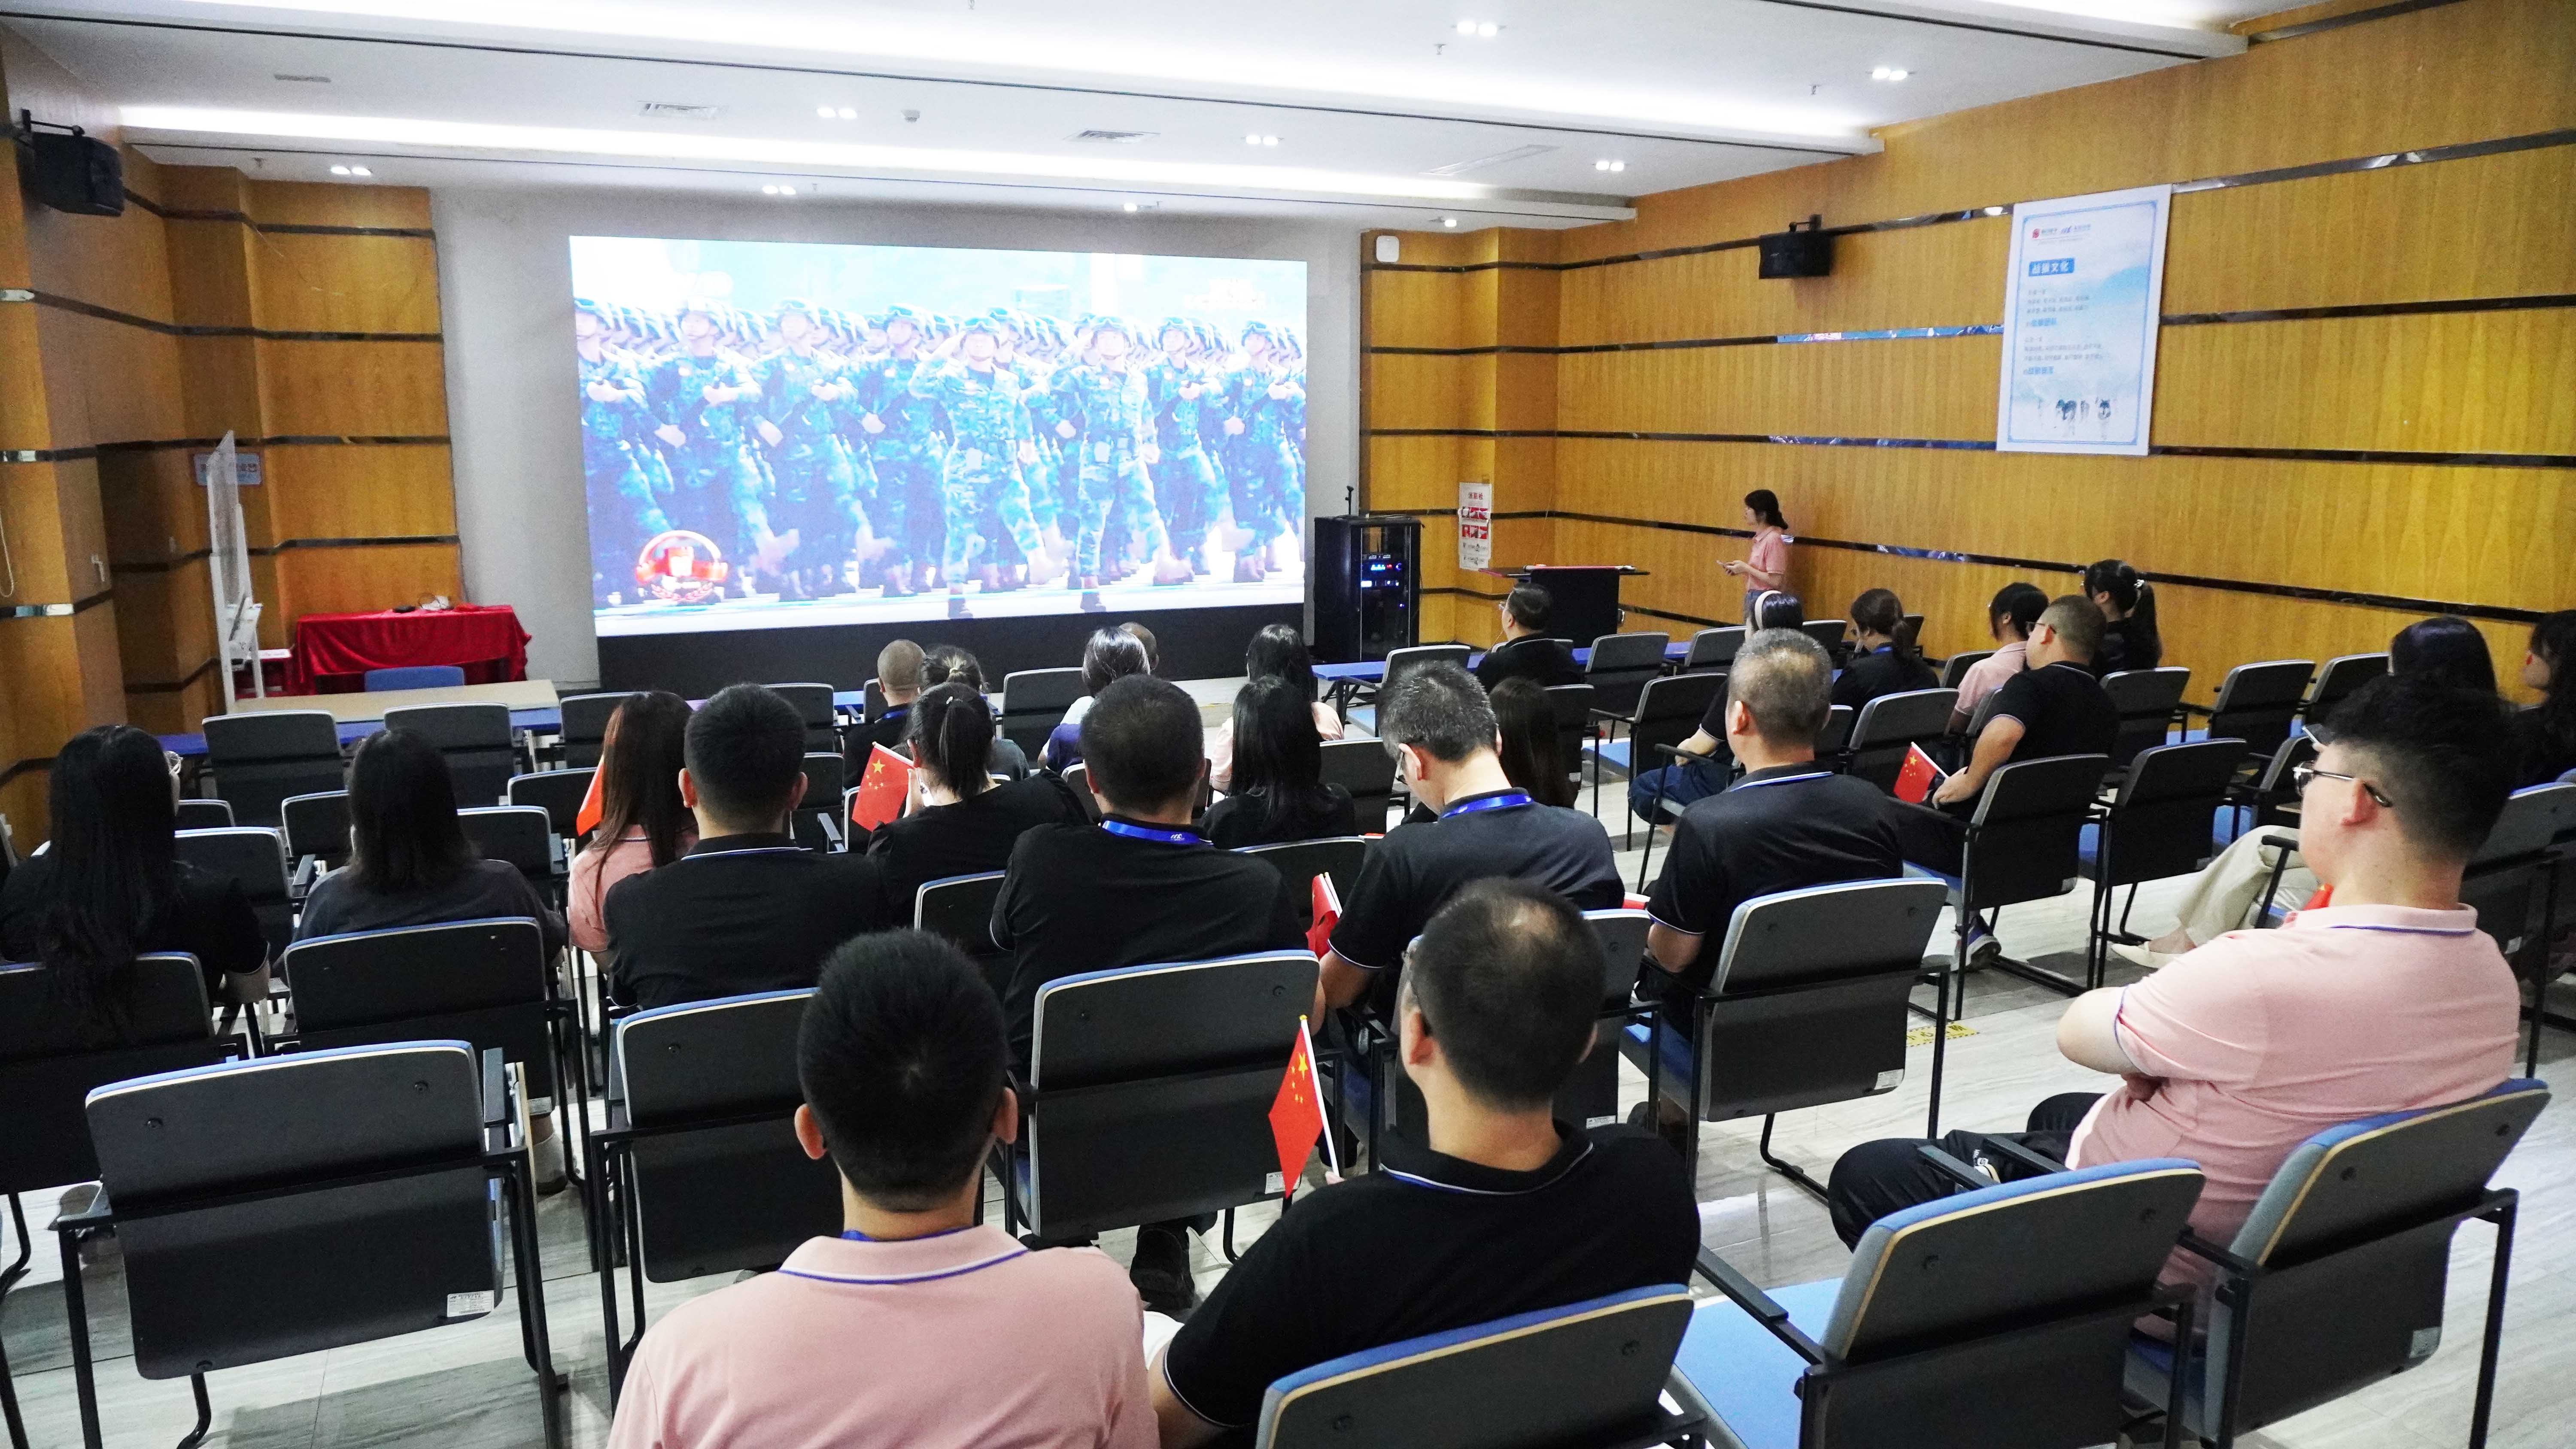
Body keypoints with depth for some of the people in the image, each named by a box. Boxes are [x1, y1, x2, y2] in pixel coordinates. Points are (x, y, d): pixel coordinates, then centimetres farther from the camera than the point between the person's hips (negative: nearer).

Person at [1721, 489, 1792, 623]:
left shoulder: (1773, 539, -17)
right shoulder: (1760, 537, 9)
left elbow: (1775, 581, -20)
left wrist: (1746, 568, -15)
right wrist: (1741, 569, 3)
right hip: (1753, 598, 9)